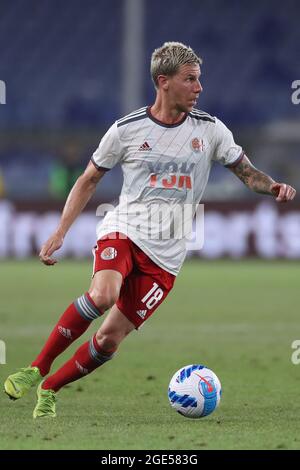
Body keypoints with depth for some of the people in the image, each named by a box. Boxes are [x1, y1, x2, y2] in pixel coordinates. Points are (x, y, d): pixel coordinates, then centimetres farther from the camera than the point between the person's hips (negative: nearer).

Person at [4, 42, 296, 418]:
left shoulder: (210, 130, 3)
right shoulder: (126, 130, -1)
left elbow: (247, 172, 8)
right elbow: (88, 180, 9)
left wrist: (274, 188, -15)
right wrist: (60, 233, 2)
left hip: (166, 255, 2)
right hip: (122, 231, -2)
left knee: (110, 339, -6)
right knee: (103, 294, -33)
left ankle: (49, 390, 15)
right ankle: (36, 369, -18)